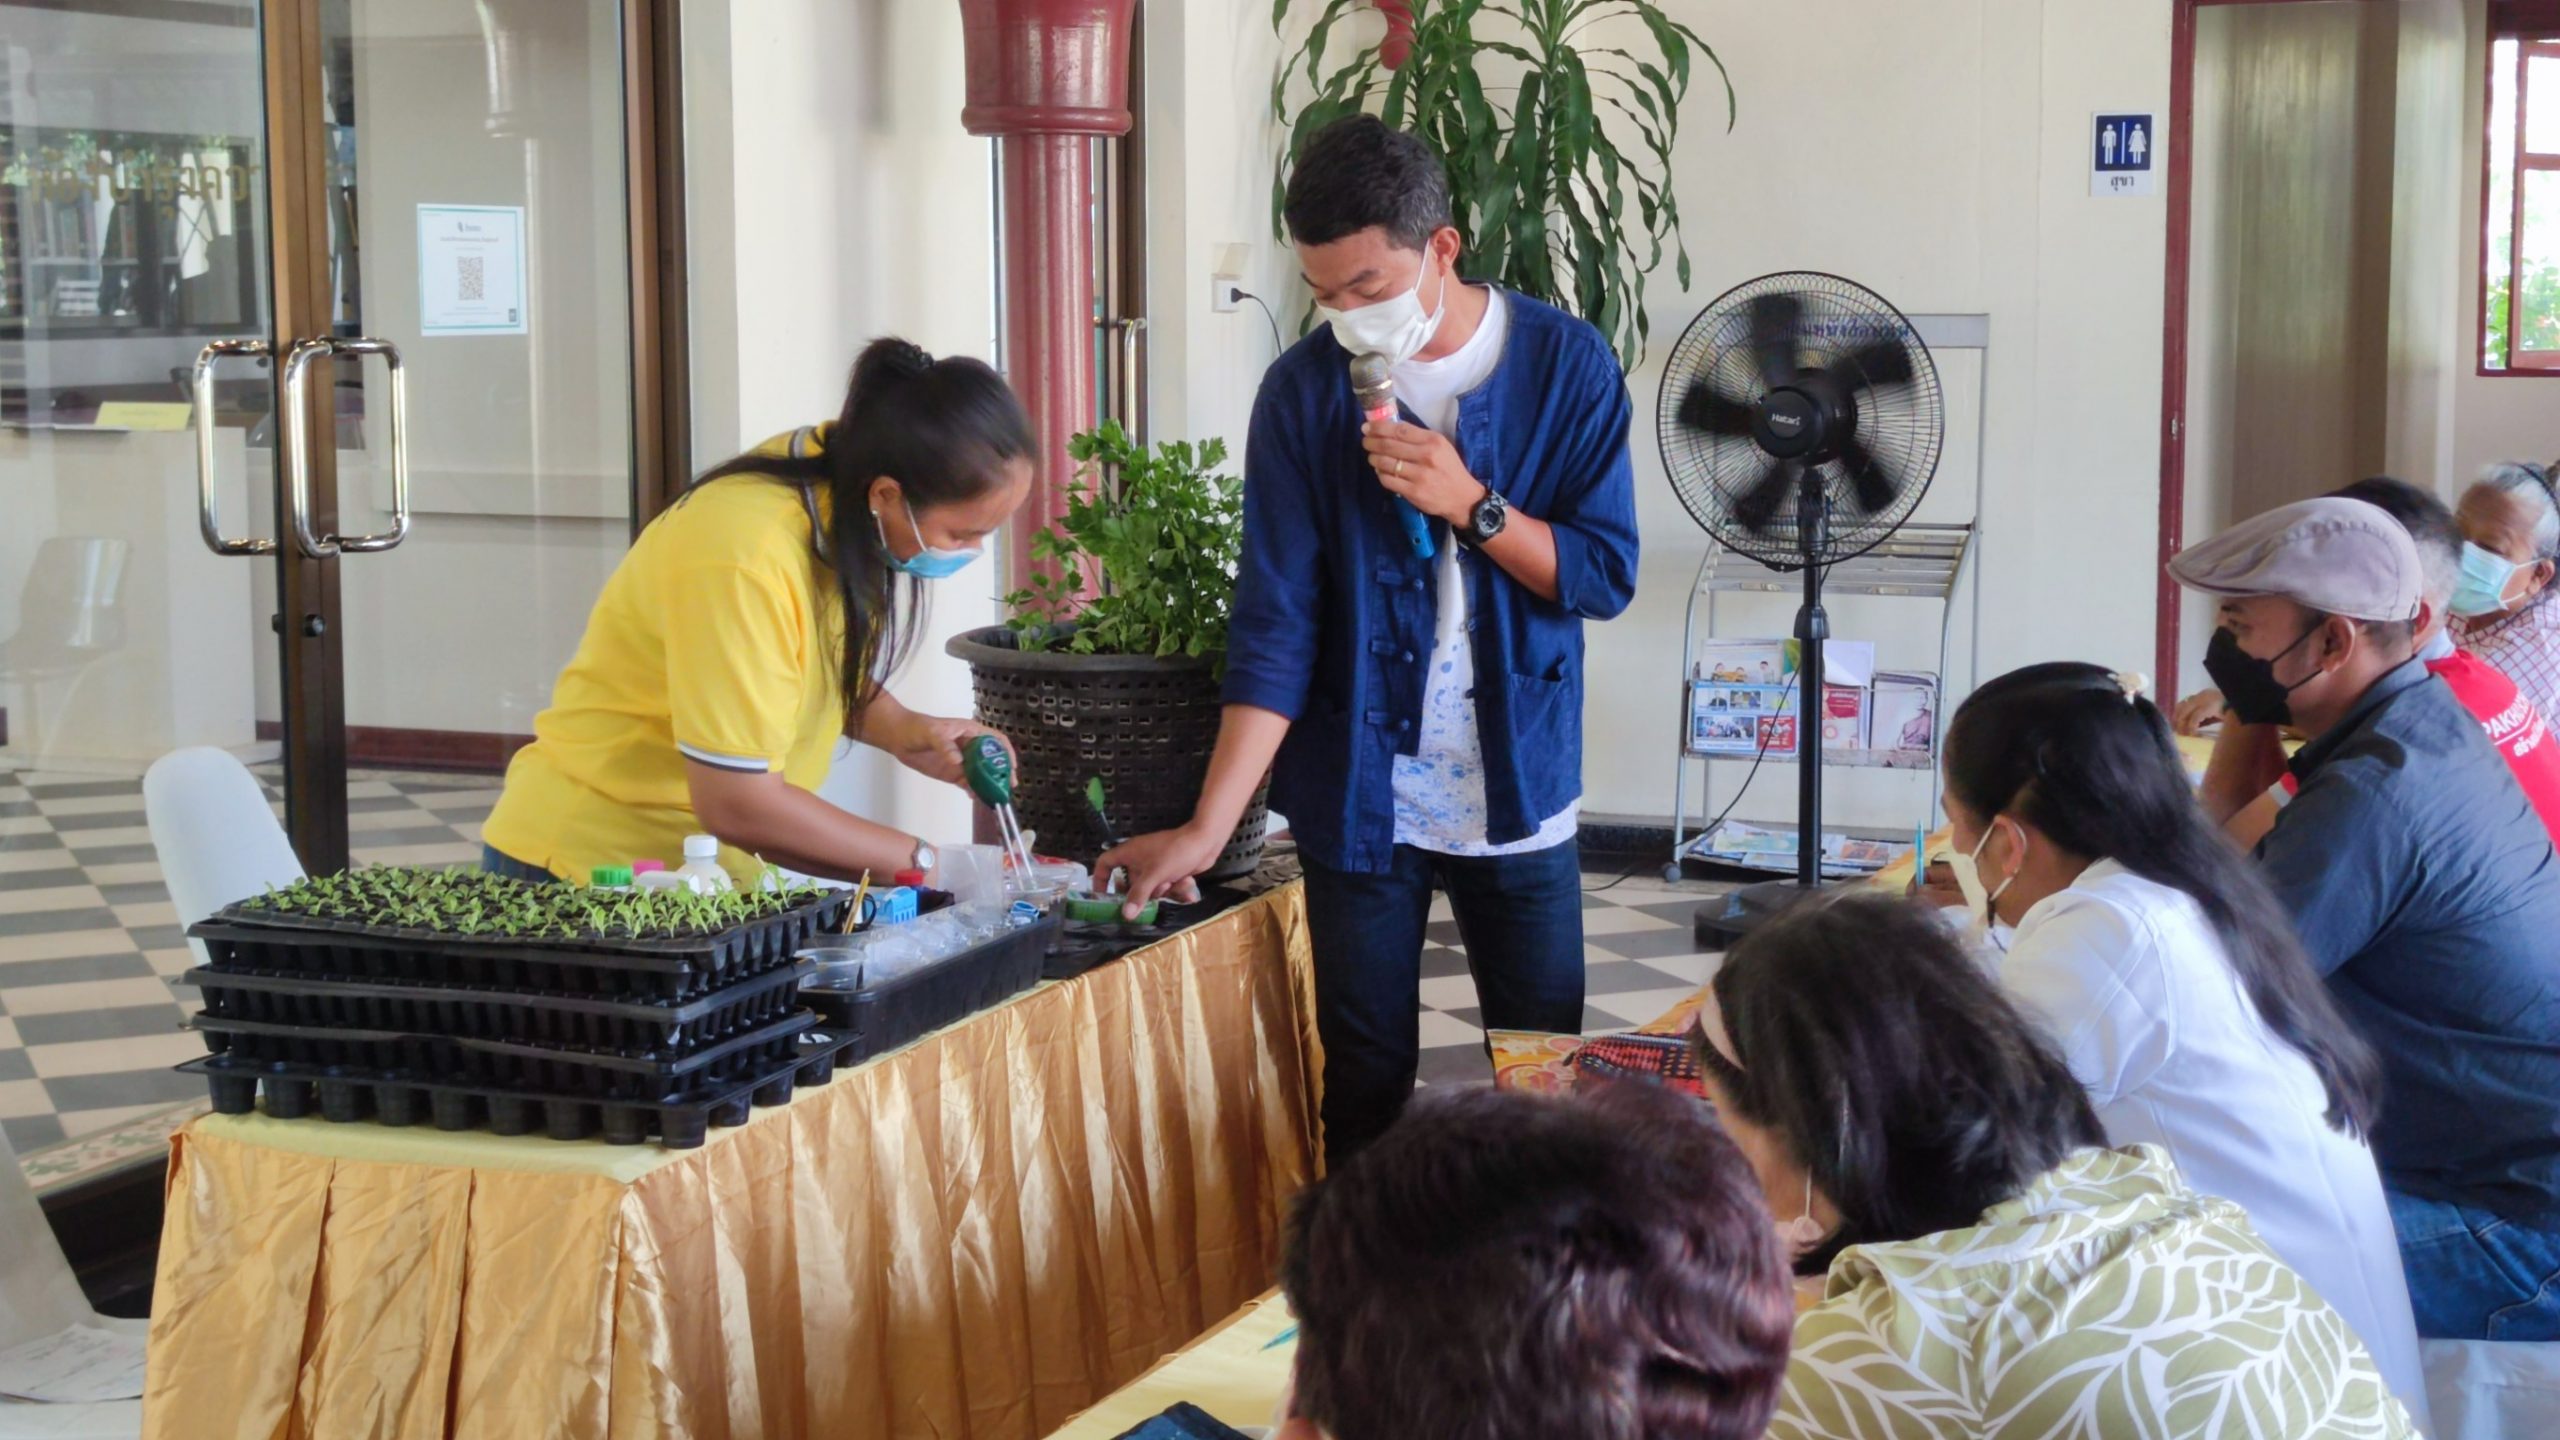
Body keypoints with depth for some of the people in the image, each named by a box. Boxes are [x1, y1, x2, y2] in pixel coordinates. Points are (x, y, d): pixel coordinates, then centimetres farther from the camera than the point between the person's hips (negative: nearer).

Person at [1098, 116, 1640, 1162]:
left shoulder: (1567, 365, -5)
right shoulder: (1305, 390, -5)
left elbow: (1605, 575, -5)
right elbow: (1275, 625, -9)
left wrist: (1472, 505, -21)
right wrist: (1207, 827, -18)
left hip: (1520, 790, 0)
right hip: (1361, 795, 0)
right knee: (1364, 1096, 5)